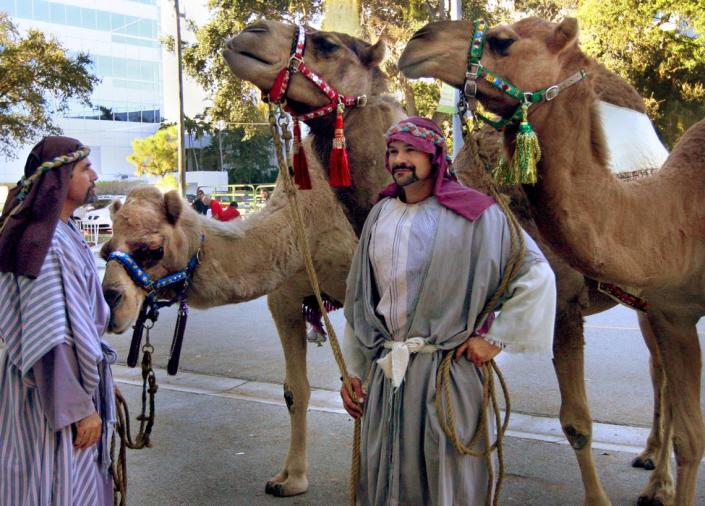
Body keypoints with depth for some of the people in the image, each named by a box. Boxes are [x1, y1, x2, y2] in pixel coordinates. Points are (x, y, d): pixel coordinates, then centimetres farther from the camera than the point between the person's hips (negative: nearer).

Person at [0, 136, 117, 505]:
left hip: (77, 375, 9)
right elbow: (51, 339, -24)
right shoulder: (45, 241, -22)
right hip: (53, 391, -9)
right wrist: (80, 408, -21)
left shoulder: (63, 233, 8)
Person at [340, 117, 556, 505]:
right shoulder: (380, 215, 7)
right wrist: (351, 371, 12)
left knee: (445, 474, 7)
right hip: (384, 372, 5)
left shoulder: (472, 214, -8)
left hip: (447, 370, -4)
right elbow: (359, 298, 12)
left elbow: (537, 275, -8)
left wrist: (496, 338, -9)